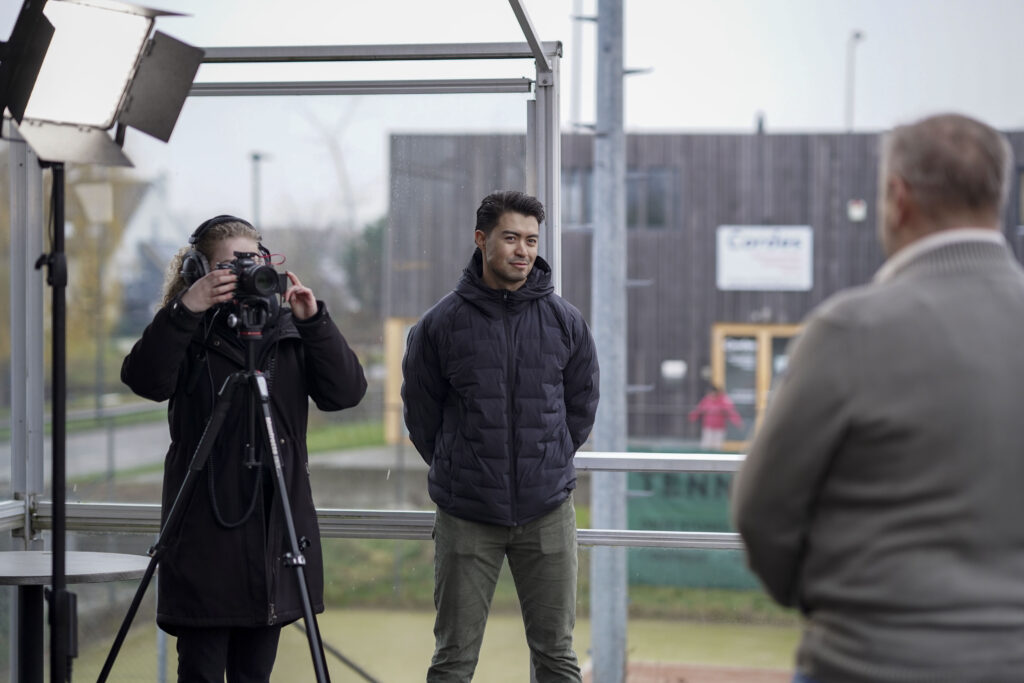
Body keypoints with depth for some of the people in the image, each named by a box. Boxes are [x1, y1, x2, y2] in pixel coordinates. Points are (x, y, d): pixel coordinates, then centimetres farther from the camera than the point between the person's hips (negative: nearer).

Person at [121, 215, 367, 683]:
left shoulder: (287, 332, 10)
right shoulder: (191, 336, 1)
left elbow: (346, 391, -1)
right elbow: (145, 380, -19)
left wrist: (314, 322, -12)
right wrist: (184, 312, -29)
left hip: (276, 531, 4)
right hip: (207, 533, -3)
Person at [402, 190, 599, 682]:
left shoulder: (565, 321, 3)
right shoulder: (441, 323, -2)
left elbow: (582, 404, 15)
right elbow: (421, 411, 8)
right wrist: (456, 470, 11)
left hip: (548, 512, 1)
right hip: (466, 516, -1)